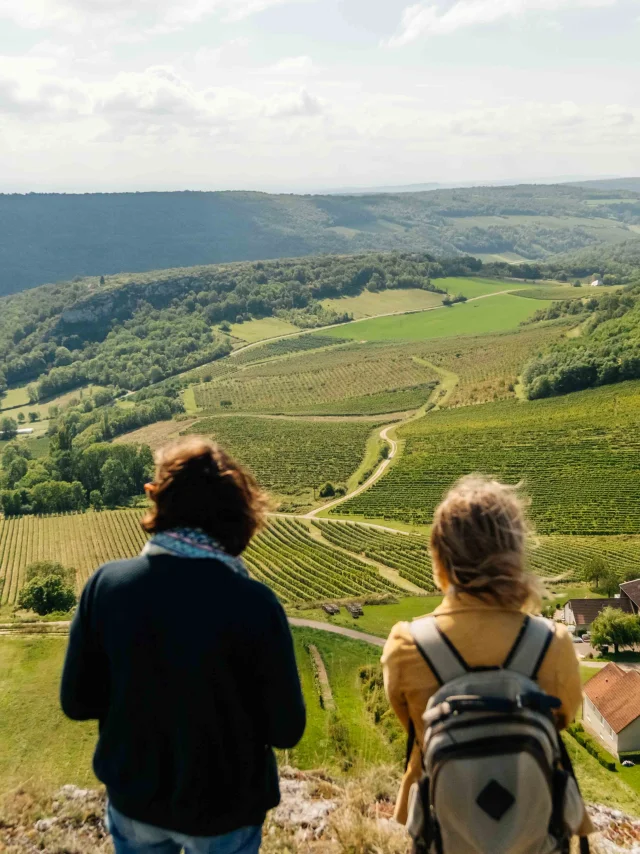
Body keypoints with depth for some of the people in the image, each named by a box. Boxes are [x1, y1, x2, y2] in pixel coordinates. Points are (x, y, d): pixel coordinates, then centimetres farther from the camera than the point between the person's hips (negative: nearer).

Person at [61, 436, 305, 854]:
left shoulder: (106, 584, -19)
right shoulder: (254, 604, -27)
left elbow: (77, 701, -8)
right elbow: (286, 730, -17)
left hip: (134, 799, 2)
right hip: (223, 808, -2)